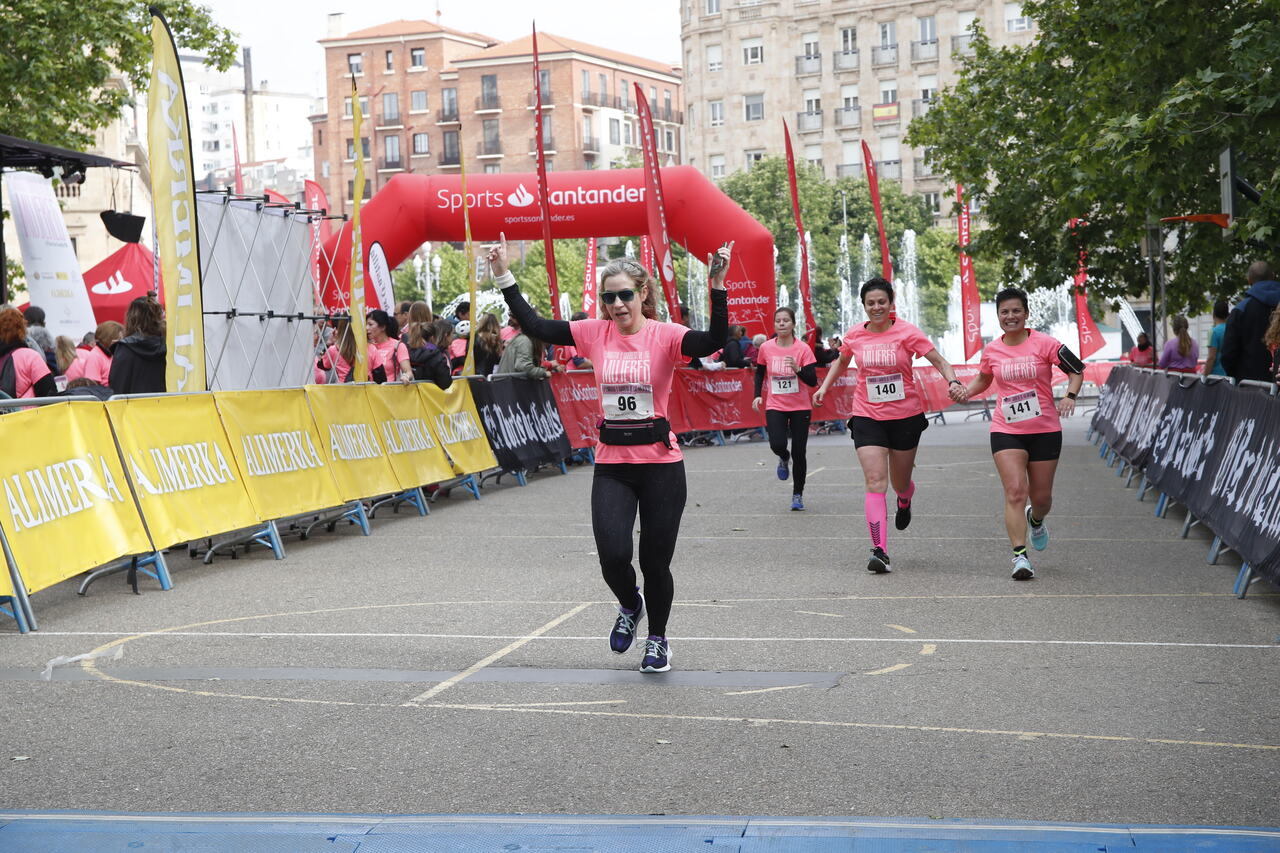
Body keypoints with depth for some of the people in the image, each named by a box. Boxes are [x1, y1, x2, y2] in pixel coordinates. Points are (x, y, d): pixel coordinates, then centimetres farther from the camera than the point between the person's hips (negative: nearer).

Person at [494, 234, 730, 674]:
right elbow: (535, 326, 3)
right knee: (613, 557, -10)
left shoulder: (665, 335, -8)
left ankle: (658, 638, 32)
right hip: (611, 464, 2)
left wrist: (718, 286, -36)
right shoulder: (595, 333, 2)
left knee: (655, 562, 5)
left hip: (660, 462, -2)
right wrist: (504, 277, -1)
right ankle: (629, 606, 27)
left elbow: (714, 341, -26)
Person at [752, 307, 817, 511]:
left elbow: (813, 381, -11)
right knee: (777, 445, -21)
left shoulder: (803, 349, -8)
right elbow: (760, 372, 15)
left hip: (800, 408, -1)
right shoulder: (766, 348, -1)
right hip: (775, 406, 1)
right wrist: (757, 395, 2)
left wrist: (798, 369, -28)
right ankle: (784, 458, 18)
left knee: (799, 453, 0)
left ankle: (798, 494, 19)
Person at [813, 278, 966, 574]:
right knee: (875, 483, -14)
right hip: (868, 418, 1)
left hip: (906, 416, -1)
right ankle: (879, 551, -19)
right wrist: (824, 387, 12)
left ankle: (904, 503, 54)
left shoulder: (906, 332, -8)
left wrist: (952, 382, -28)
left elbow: (939, 361, -10)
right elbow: (841, 361, 22)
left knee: (900, 483, 14)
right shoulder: (855, 335, 1)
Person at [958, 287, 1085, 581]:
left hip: (1045, 430, -1)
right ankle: (1020, 555, -15)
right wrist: (966, 391, 4)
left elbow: (1076, 370, -2)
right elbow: (983, 378, 23)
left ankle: (1036, 520, 46)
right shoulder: (992, 350, 3)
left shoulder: (1044, 344, -7)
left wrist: (1069, 396, -19)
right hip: (1006, 432, 1)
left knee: (1041, 497, 9)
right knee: (1015, 491, -15)